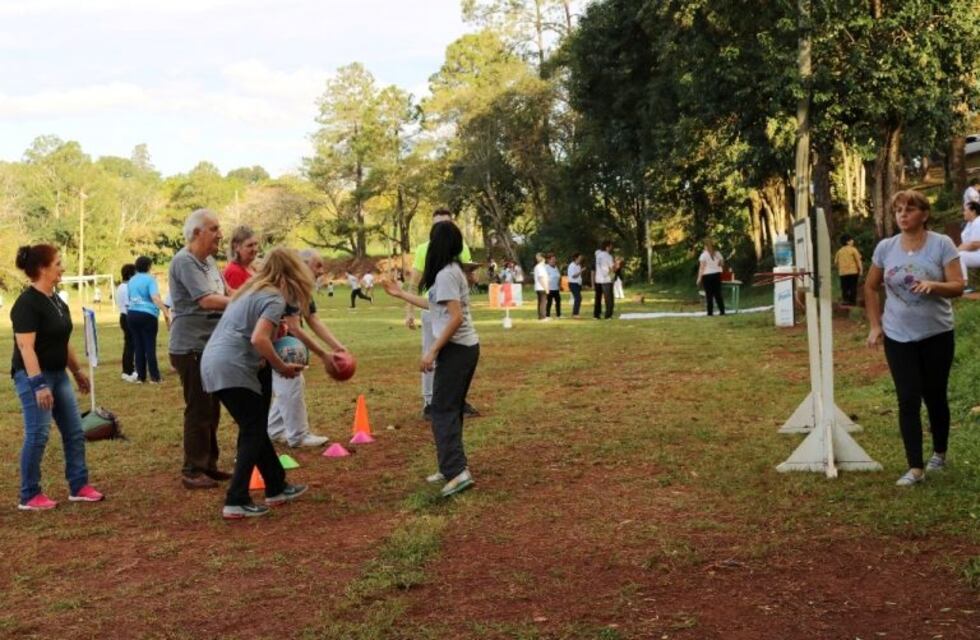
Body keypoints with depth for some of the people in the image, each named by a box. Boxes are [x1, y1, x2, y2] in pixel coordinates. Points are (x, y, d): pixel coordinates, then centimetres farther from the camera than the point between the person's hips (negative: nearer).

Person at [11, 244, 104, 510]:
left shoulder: (56, 301, 10)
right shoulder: (27, 304, -18)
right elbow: (25, 346, -23)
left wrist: (77, 371, 22)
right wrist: (38, 384, -28)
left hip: (58, 374, 9)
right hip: (34, 377, -9)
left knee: (74, 432, 9)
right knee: (37, 435, -6)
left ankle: (79, 487, 16)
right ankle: (29, 496, 5)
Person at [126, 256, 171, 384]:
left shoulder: (131, 281, 14)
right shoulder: (150, 279, -7)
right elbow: (155, 297, -21)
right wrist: (166, 312, -26)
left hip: (132, 314, 6)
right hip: (147, 315, -6)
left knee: (138, 346, 10)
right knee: (150, 346, -2)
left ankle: (141, 376, 11)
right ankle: (154, 377, -1)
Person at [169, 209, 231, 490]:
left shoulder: (209, 261, 13)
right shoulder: (184, 262, -17)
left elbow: (225, 294, 14)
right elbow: (206, 300, -25)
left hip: (211, 346, 9)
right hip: (191, 348, -9)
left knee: (211, 407, 15)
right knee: (198, 409, -4)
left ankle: (208, 464, 25)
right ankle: (193, 471, 5)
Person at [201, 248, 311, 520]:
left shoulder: (249, 290, 21)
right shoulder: (274, 297, -7)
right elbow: (258, 339, -20)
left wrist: (275, 328, 13)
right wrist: (282, 367, -9)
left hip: (212, 363, 9)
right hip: (232, 369, -9)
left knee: (254, 429, 18)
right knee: (253, 433, 0)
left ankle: (276, 488, 29)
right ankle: (237, 502, -4)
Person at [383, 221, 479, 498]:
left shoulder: (445, 274, -17)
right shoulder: (452, 270, 13)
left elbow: (456, 317, -24)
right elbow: (436, 306, 25)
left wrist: (432, 351, -20)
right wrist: (401, 294, 32)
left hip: (456, 349, -10)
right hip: (466, 347, 10)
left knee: (442, 410, -7)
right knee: (452, 409, 14)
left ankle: (459, 472, -12)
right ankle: (451, 467, 19)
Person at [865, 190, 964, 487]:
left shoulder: (942, 244, -9)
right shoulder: (885, 247, -1)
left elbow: (958, 286, -12)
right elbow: (870, 287, 11)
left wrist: (933, 285, -32)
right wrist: (875, 325, 4)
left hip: (936, 335, -1)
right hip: (898, 337, 2)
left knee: (935, 397, 10)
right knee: (908, 400, -3)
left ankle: (939, 454, 32)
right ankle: (916, 467, 0)